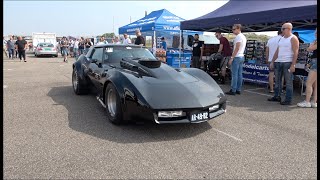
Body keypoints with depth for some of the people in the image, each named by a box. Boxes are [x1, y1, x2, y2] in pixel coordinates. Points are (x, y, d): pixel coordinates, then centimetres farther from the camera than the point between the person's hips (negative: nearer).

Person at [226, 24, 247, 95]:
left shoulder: (238, 37, -13)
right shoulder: (244, 37, 17)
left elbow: (237, 49, -19)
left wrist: (231, 58, -18)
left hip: (237, 57, -10)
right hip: (242, 57, 10)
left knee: (234, 74, -7)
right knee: (239, 74, 10)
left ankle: (233, 90, -5)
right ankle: (238, 90, 14)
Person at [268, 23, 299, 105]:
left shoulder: (293, 38, -4)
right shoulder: (281, 39, 18)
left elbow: (295, 52, -11)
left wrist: (293, 65, -19)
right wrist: (272, 62, 14)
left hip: (288, 63, -7)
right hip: (278, 62, 8)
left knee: (288, 82, -4)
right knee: (277, 80, 11)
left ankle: (288, 100, 0)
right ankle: (277, 97, 21)